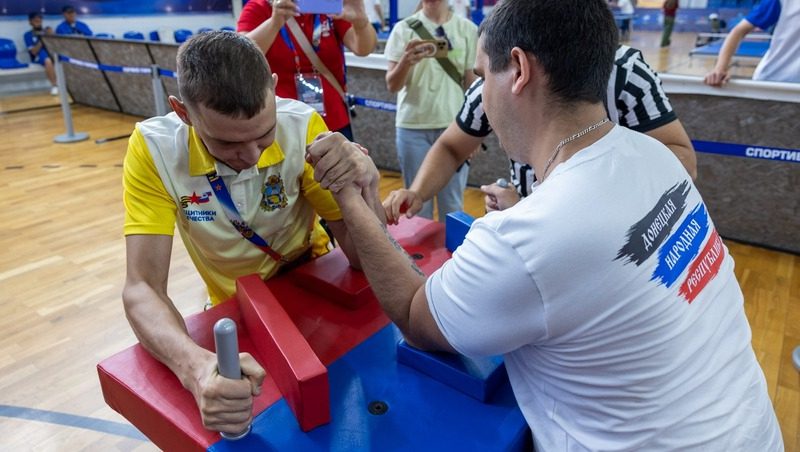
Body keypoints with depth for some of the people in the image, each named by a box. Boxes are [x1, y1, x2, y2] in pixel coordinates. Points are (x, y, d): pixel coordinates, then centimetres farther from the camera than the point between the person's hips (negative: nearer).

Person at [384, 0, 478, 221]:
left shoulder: (468, 30, 1)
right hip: (413, 127, 0)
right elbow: (392, 85, -5)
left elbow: (472, 83, 6)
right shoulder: (404, 29, -1)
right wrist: (406, 61, -25)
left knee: (452, 202, 8)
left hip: (454, 127, 0)